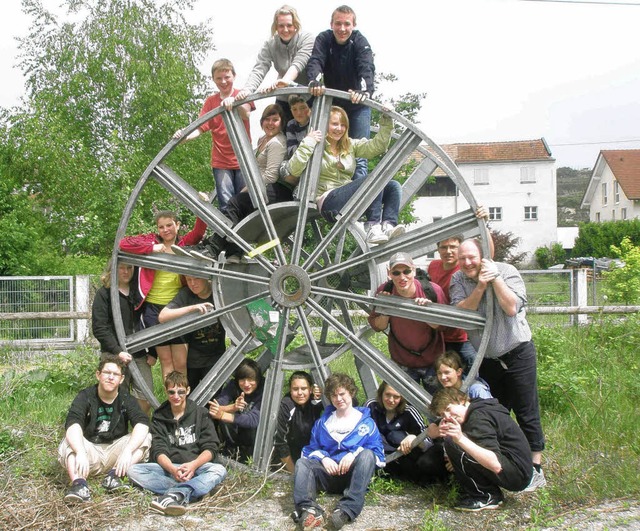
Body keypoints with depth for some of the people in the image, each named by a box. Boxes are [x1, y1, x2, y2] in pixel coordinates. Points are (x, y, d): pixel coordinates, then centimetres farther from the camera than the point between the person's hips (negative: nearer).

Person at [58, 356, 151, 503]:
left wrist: (128, 451, -40)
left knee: (146, 438, -20)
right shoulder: (85, 397, -9)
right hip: (89, 450, -1)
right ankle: (78, 483, -47)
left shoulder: (126, 400, -4)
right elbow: (72, 424, -28)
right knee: (69, 442, -29)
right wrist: (80, 453, -46)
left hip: (115, 453, 2)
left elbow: (142, 424, -21)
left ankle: (114, 474, -33)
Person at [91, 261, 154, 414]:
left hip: (140, 355, 3)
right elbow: (99, 328, -6)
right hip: (115, 356, -3)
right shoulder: (104, 294, 2)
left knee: (145, 401, 0)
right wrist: (118, 352, -15)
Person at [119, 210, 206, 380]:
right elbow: (124, 243, -8)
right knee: (166, 360, 5)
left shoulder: (184, 244, 6)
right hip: (153, 308, -1)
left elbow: (199, 231, -12)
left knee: (181, 362, 1)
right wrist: (152, 248, -17)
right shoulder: (151, 241, 4)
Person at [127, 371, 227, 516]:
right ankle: (187, 490, -39)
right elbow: (158, 451, -2)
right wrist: (173, 469, -23)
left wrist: (193, 465, -22)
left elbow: (210, 448, -1)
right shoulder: (159, 417, 10)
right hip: (167, 467, 2)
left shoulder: (200, 413, 6)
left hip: (196, 466, -1)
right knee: (133, 471, -24)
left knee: (219, 470, -31)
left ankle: (178, 492, -52)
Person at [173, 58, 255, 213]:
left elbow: (246, 114, -18)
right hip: (221, 161, 1)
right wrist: (185, 136, -24)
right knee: (226, 205, -7)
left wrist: (234, 102, -41)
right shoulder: (210, 102, 9)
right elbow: (200, 128, -2)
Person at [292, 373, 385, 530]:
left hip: (354, 475, -2)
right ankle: (309, 509, -51)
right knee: (302, 463, -24)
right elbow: (311, 449, 16)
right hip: (329, 474, 2)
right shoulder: (322, 422, 19)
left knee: (366, 455, -33)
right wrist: (323, 458, -6)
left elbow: (377, 453, 2)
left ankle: (347, 510, -47)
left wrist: (355, 454, -16)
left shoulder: (366, 422, 11)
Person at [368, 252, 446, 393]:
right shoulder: (384, 292, -16)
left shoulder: (432, 290, -21)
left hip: (432, 360, -1)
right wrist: (385, 312, -25)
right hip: (402, 362, 1)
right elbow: (377, 326, -4)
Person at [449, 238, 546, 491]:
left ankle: (536, 468, 8)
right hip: (484, 358, 4)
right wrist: (480, 286, -24)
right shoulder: (458, 280, -2)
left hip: (517, 353, -4)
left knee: (527, 412, -1)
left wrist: (495, 278, -23)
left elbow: (511, 308, -23)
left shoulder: (506, 271, -11)